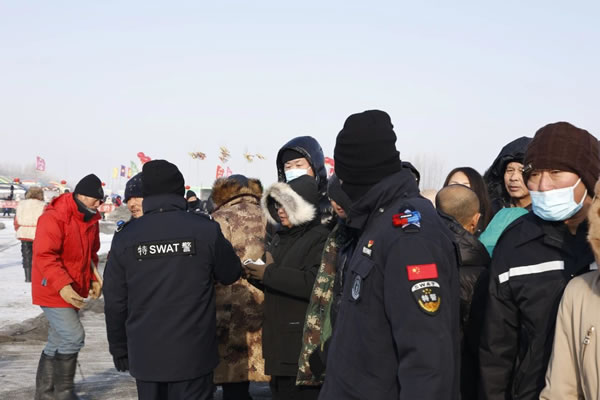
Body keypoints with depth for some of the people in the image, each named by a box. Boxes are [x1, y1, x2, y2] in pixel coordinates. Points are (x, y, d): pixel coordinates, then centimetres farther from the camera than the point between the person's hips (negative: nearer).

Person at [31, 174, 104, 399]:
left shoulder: (90, 220, 9)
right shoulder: (54, 218, -19)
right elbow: (44, 255, -25)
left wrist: (94, 279, 6)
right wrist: (62, 286, -33)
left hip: (73, 291, 9)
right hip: (53, 291, -9)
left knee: (59, 342, 14)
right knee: (73, 336, -13)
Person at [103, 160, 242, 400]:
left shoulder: (125, 238, -4)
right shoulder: (205, 230, -9)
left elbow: (115, 302, 2)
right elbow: (231, 274, 6)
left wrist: (119, 349, 14)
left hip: (145, 354, 2)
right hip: (193, 353, -2)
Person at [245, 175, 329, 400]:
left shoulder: (320, 238, -11)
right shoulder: (281, 237, 17)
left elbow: (314, 283, -25)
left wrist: (269, 273, -18)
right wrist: (255, 275, 2)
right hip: (278, 341, 9)